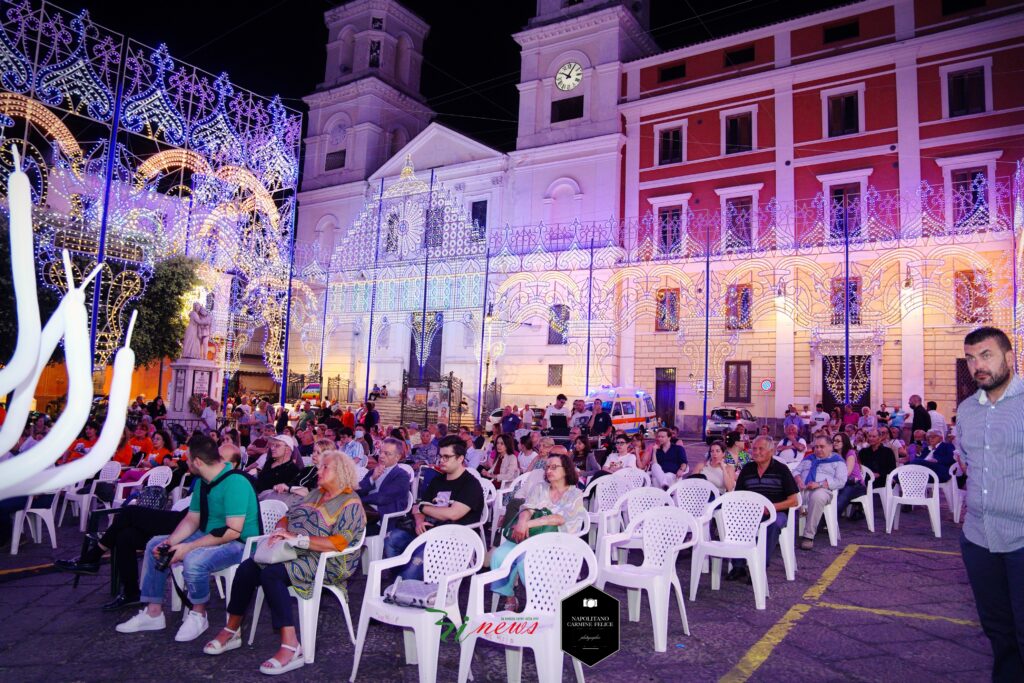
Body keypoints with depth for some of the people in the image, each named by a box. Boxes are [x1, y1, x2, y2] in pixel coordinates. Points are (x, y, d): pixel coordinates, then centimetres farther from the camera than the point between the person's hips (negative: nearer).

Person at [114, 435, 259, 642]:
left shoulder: (235, 482, -25)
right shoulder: (203, 483, 7)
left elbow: (233, 531, -29)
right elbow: (191, 519, 11)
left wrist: (189, 547, -27)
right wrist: (170, 542, -8)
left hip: (238, 544, -10)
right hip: (209, 537, 10)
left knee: (193, 560, -36)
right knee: (155, 545, 11)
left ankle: (198, 615, -8)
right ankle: (153, 613, 16)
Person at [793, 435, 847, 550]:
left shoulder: (838, 461, 16)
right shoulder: (808, 459, 32)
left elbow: (840, 481, 1)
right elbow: (796, 471, 25)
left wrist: (820, 484, -11)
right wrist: (798, 479, 0)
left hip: (823, 490, -4)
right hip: (802, 489, 4)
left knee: (817, 496, -42)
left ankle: (809, 536, -35)